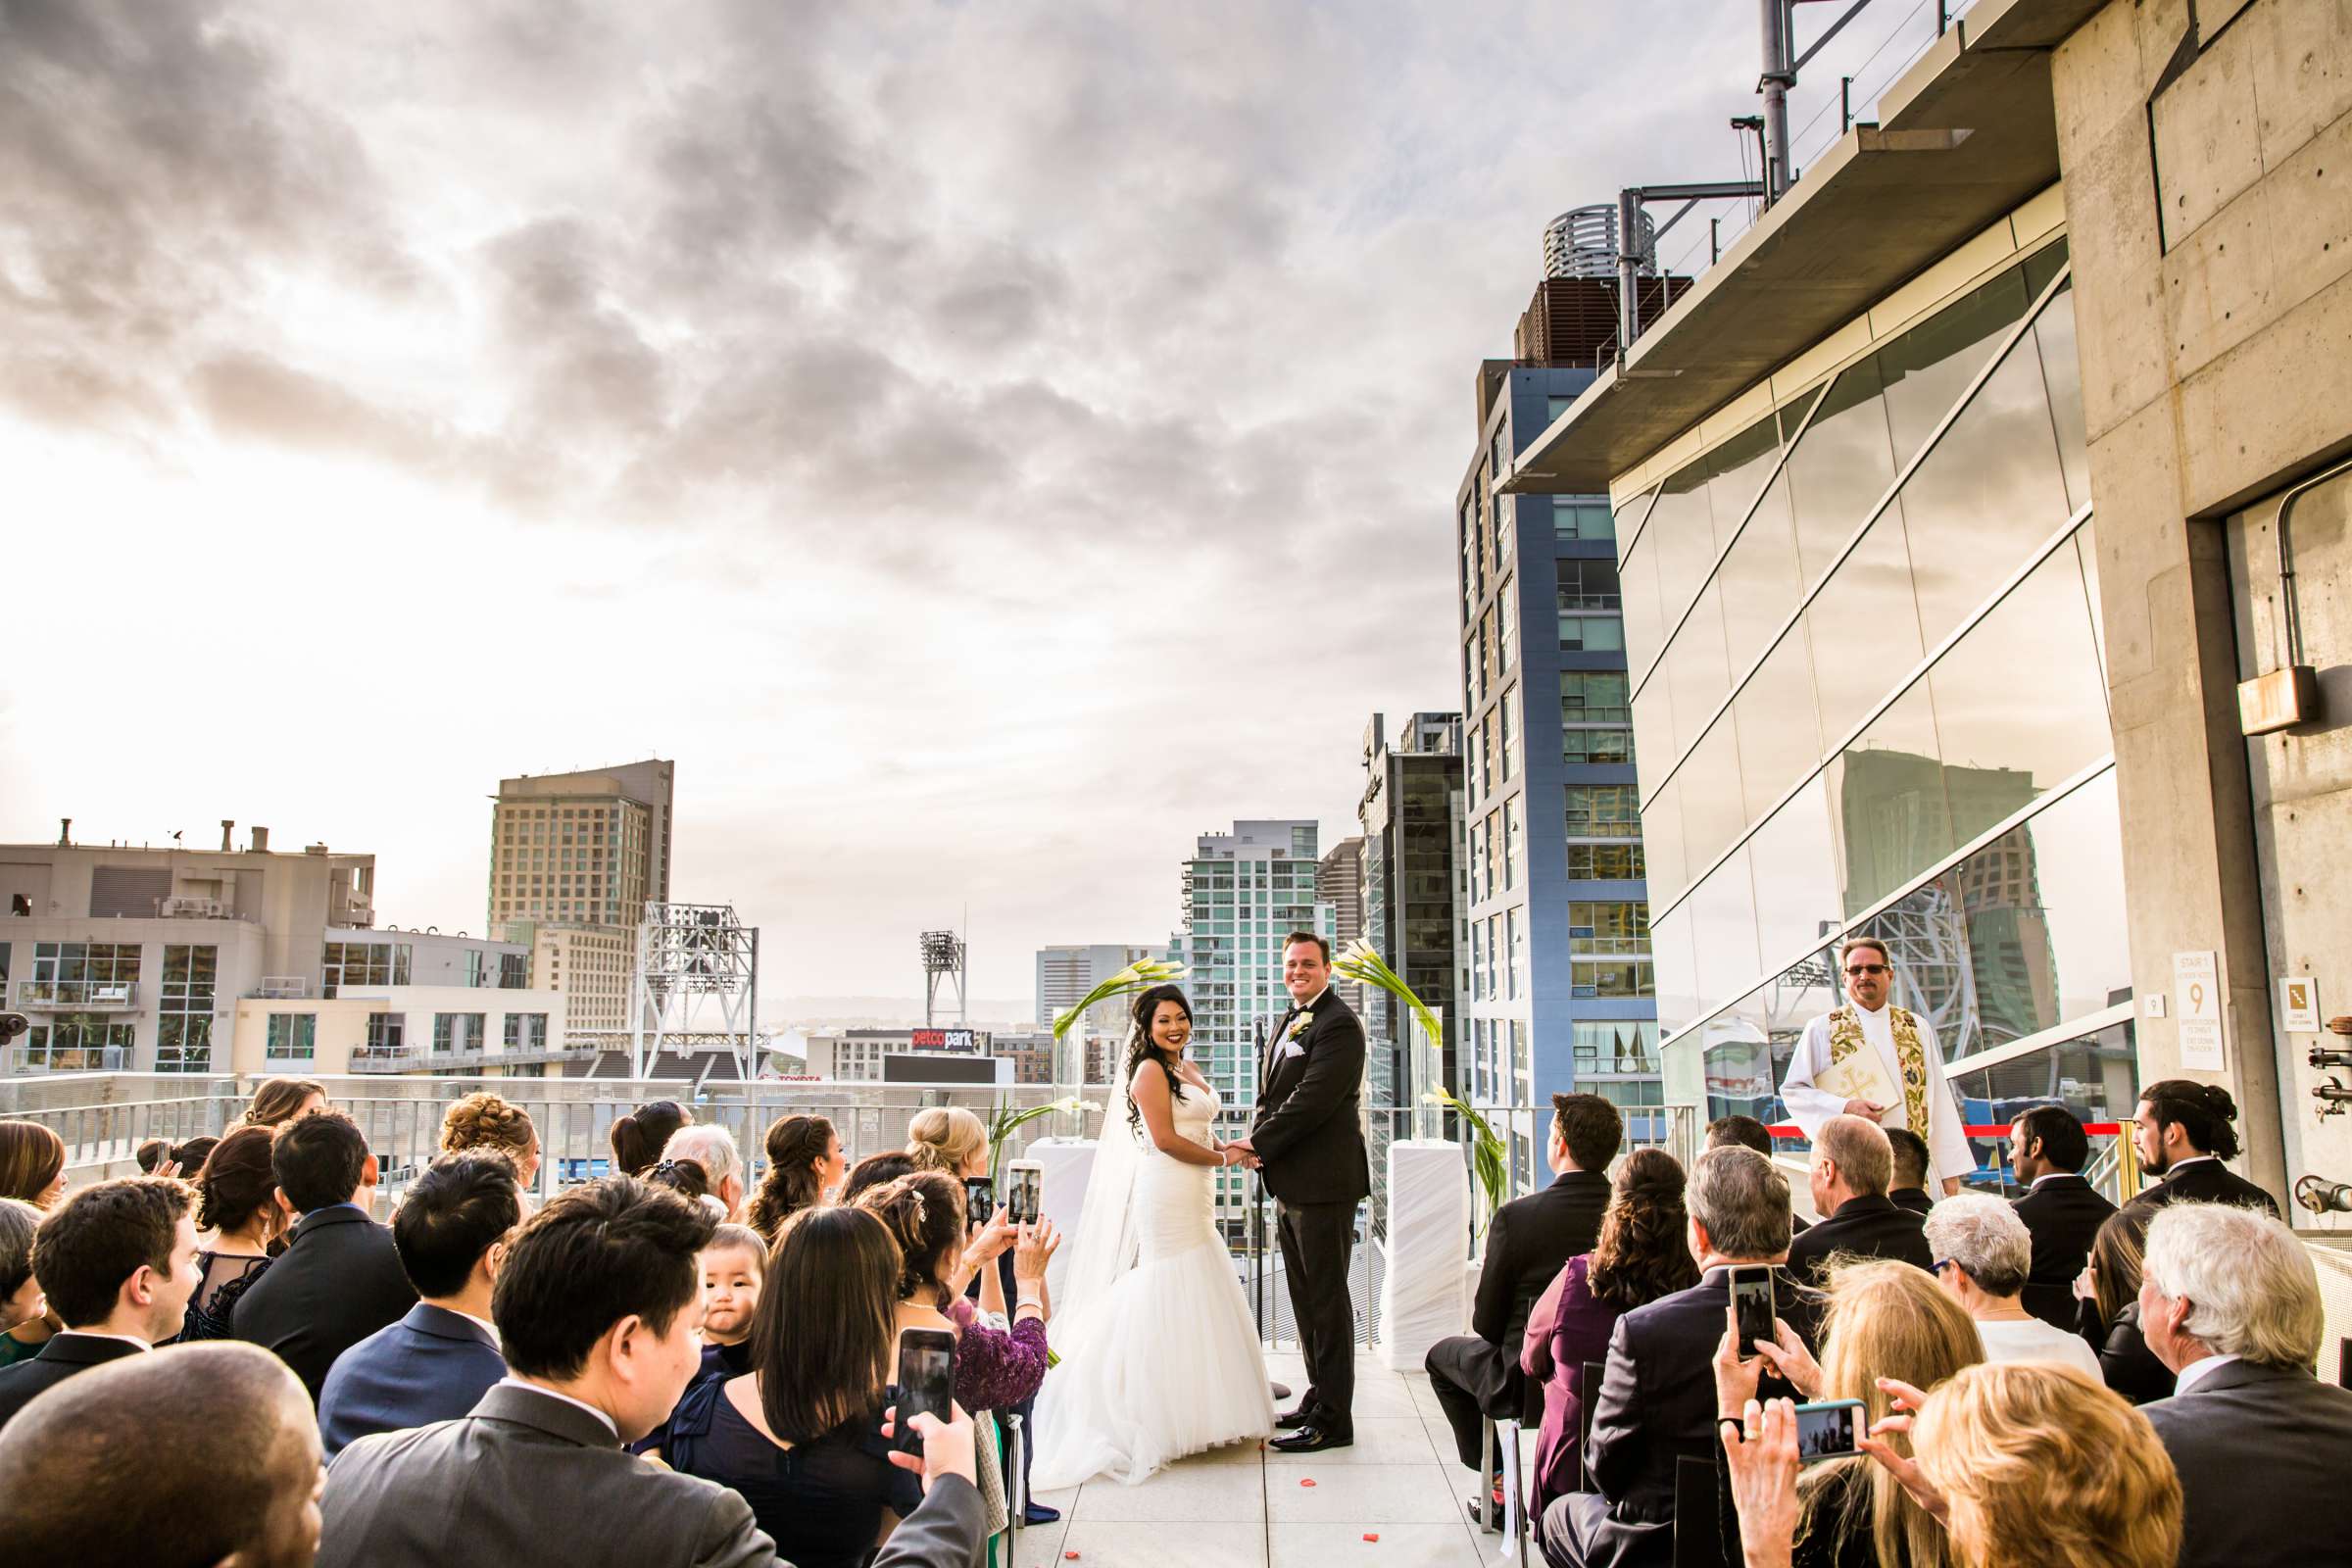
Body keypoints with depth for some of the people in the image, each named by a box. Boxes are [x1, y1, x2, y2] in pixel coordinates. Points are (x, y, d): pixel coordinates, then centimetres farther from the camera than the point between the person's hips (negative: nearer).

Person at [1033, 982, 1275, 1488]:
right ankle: (1163, 1416, 3)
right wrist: (1222, 1157, -7)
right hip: (1167, 1194, -9)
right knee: (1170, 1296, -5)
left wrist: (1228, 1146, 1)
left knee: (1196, 1298, 13)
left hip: (1195, 1198, 9)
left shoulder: (1190, 1070, 15)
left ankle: (1192, 1406, 22)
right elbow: (1165, 1139, -17)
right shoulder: (1150, 1070, -12)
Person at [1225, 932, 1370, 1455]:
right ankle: (1319, 1397, 30)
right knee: (1305, 1296, 17)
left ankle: (1333, 1419, 7)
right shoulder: (1289, 1022, 16)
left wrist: (1260, 1143, -15)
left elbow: (1312, 1099, -21)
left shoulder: (1338, 1024, -14)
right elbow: (1269, 1092, 16)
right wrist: (1257, 1141, -3)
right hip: (1290, 1183, 9)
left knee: (1327, 1298, -2)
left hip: (1322, 1183, -9)